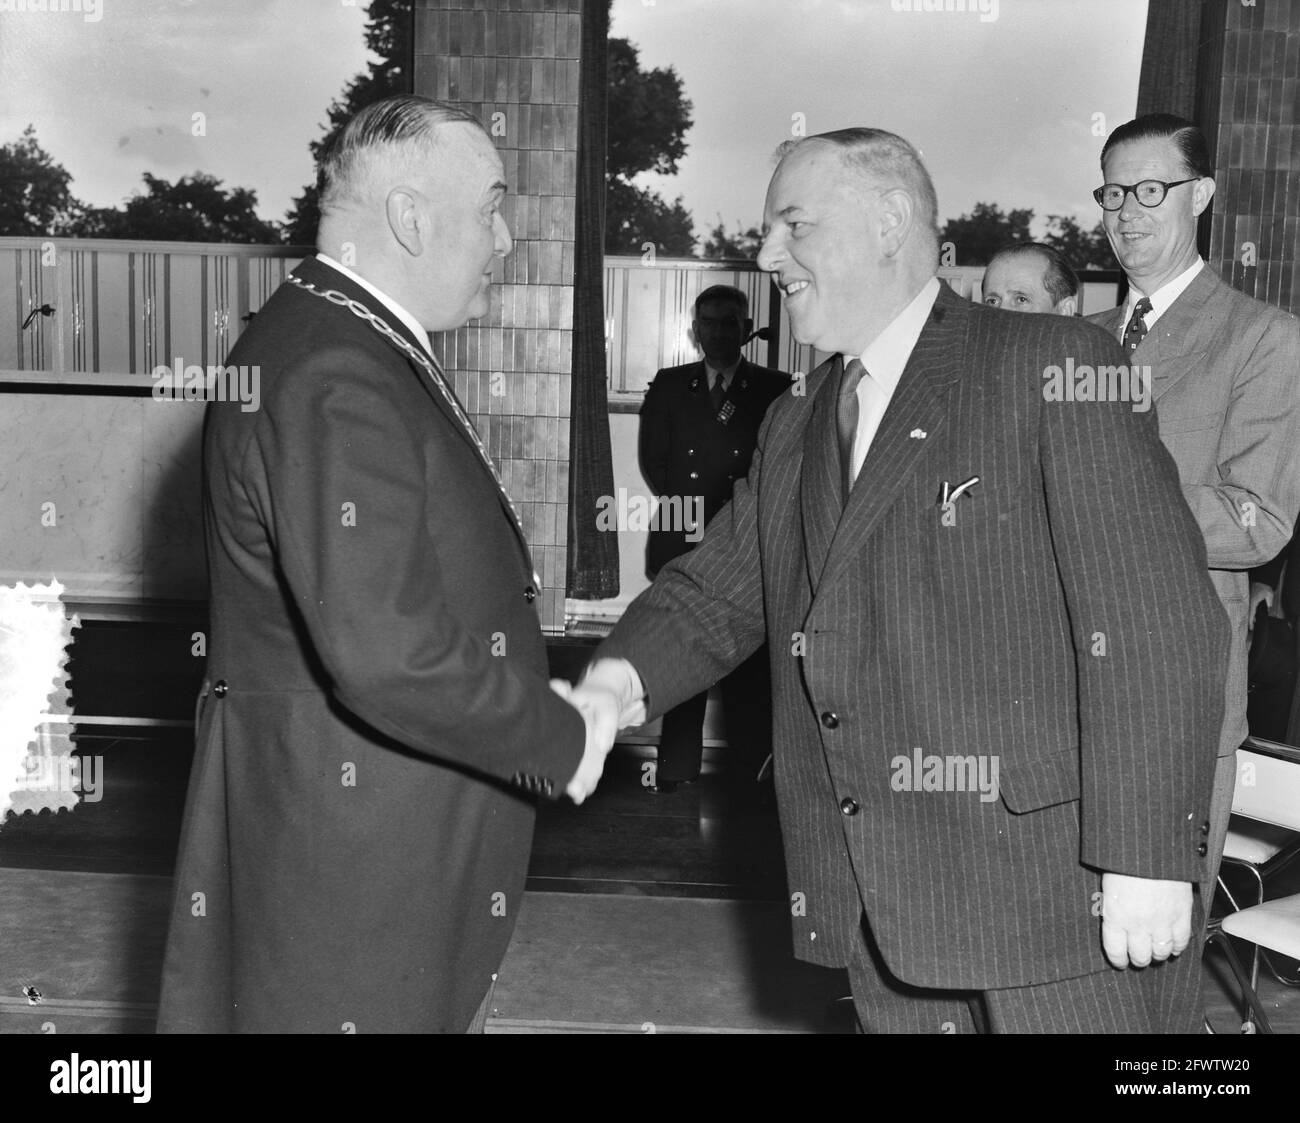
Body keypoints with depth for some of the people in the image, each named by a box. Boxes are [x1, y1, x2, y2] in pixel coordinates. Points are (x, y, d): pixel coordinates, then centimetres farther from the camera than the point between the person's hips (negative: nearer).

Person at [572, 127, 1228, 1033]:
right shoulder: (794, 428, 14)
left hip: (1060, 894, -6)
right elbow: (717, 590, 15)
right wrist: (624, 675, -6)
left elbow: (1156, 618, -14)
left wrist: (1150, 856, -18)